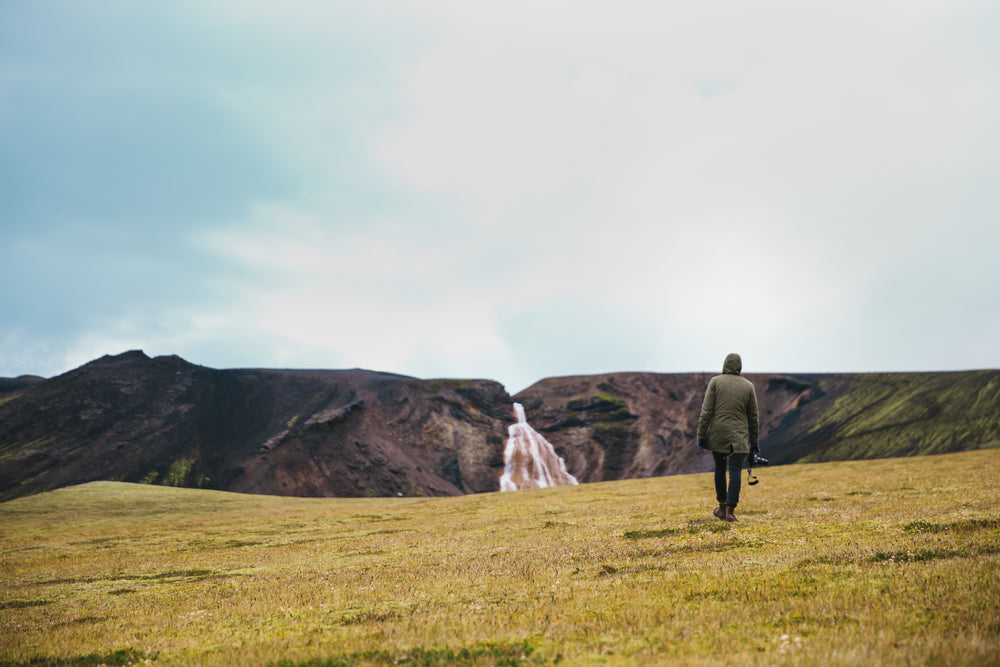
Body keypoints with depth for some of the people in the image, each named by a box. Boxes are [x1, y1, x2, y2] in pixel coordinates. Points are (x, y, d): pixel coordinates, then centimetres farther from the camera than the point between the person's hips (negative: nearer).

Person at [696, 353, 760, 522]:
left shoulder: (715, 382, 0)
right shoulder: (748, 386, 5)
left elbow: (706, 411, -5)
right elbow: (754, 417, 8)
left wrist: (701, 436, -2)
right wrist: (754, 441, 14)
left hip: (717, 435, 1)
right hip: (739, 438, -1)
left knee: (720, 469, 16)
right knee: (735, 472, -3)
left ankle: (722, 507, 25)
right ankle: (730, 510, -11)